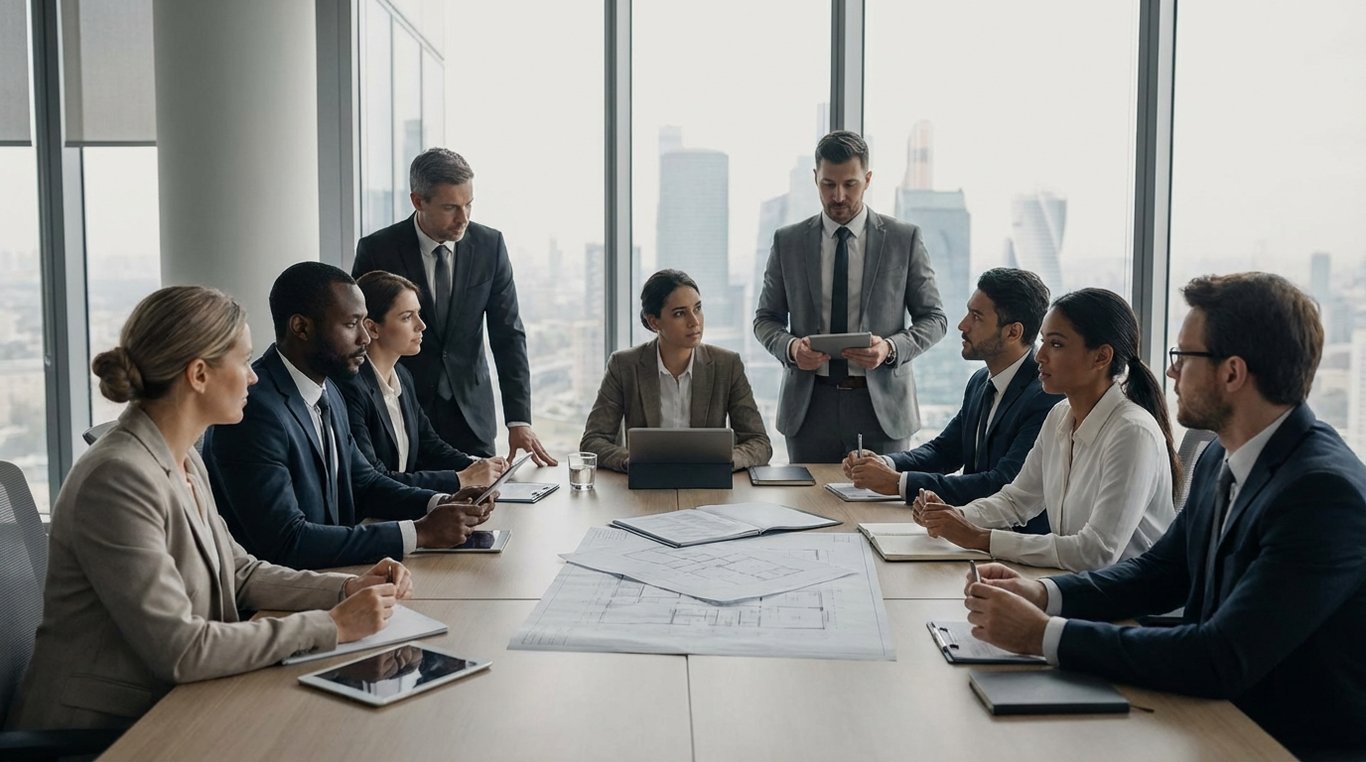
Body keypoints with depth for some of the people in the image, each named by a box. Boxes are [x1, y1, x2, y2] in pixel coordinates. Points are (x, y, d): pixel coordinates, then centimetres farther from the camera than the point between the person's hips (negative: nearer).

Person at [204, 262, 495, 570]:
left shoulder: (327, 392, 6)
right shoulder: (255, 408, -20)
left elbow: (363, 482, 15)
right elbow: (286, 542, -24)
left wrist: (441, 503, -2)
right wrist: (418, 533, -22)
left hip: (326, 577, 7)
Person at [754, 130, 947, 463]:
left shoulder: (905, 239, 2)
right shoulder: (787, 242, 6)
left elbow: (934, 318, 5)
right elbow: (765, 319, 10)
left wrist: (891, 348, -13)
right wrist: (790, 347, -11)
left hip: (881, 406, -1)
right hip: (809, 405, 1)